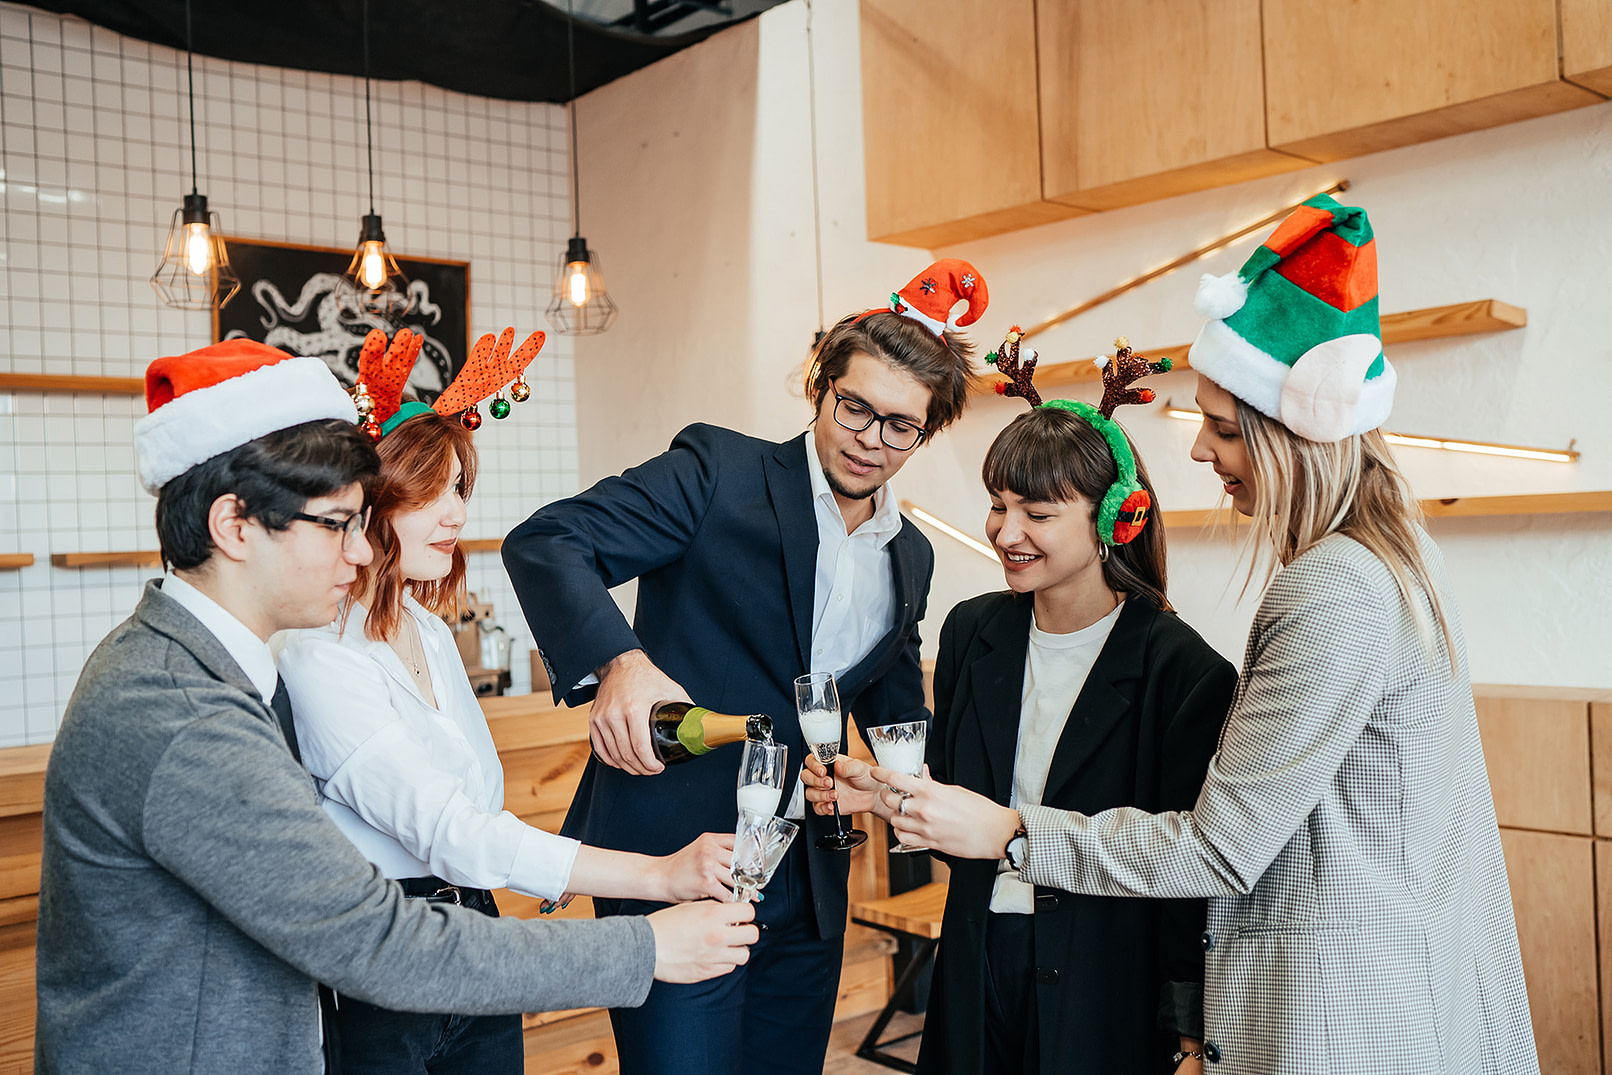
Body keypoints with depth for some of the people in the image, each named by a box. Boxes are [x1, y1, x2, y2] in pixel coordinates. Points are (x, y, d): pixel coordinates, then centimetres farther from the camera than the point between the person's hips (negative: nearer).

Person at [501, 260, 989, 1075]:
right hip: (676, 862, -6)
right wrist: (621, 661, -34)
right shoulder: (718, 472, -9)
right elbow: (544, 543, -16)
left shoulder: (910, 557, 11)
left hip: (808, 884, 6)